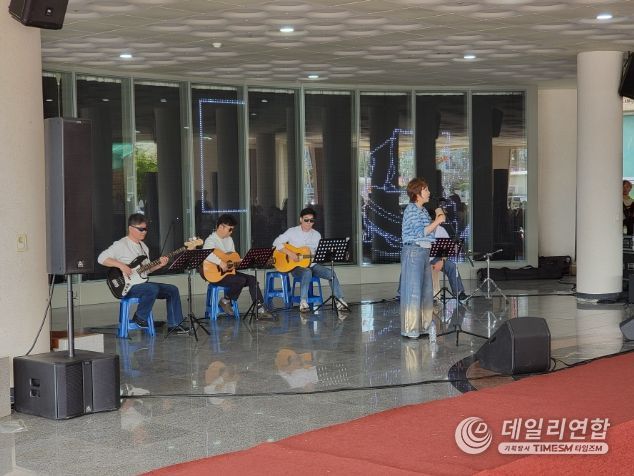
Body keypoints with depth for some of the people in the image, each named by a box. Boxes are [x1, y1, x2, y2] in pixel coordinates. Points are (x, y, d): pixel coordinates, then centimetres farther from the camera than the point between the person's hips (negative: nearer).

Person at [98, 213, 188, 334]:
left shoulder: (143, 246, 17)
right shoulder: (121, 245, -10)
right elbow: (101, 258, -18)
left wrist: (159, 265, 1)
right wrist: (121, 265, -26)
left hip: (141, 283, 9)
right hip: (128, 286, -9)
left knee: (172, 290, 0)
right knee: (153, 289, -34)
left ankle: (174, 324, 5)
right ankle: (139, 318, -13)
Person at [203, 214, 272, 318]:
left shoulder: (229, 239, 15)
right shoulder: (211, 240, -13)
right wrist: (220, 262, -40)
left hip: (229, 271, 9)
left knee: (252, 279, -8)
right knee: (241, 280, -27)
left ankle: (260, 309, -11)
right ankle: (226, 301, -5)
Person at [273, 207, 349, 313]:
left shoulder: (316, 235, 10)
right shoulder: (292, 232, -2)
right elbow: (276, 243, -9)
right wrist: (290, 253, -20)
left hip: (312, 264, 4)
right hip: (296, 266, -4)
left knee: (331, 273, -19)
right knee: (307, 272, -38)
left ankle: (339, 301, -14)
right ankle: (303, 303, -37)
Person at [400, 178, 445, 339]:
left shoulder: (423, 210, 17)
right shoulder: (411, 209, -10)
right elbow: (420, 232, -17)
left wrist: (437, 218, 10)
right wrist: (437, 221, -13)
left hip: (424, 252, 9)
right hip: (413, 251, -9)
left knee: (426, 291, 10)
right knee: (413, 291, -7)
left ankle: (422, 326, 18)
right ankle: (410, 329, -3)